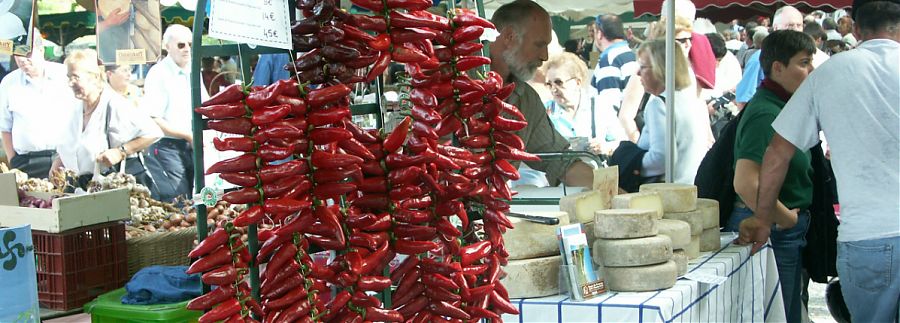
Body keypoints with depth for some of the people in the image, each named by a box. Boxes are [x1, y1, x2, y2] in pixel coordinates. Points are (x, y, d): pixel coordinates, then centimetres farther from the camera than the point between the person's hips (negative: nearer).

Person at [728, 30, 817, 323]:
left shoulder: (782, 107, 12)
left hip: (787, 232, 10)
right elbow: (746, 183, -31)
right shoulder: (766, 114, -20)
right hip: (771, 230, -10)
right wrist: (786, 218, -18)